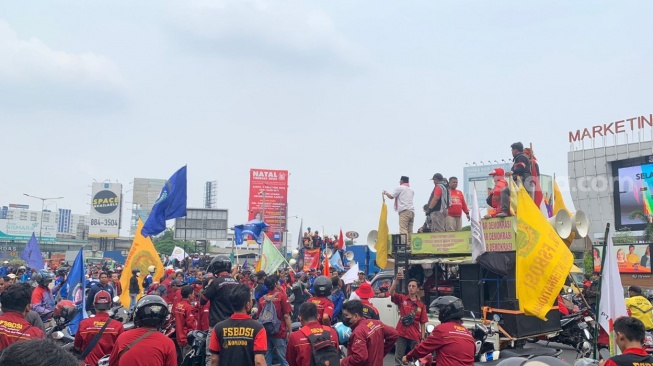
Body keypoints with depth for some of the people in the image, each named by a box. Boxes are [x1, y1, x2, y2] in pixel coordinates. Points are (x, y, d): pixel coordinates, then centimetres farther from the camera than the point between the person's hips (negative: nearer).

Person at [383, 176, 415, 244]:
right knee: (410, 230, 5)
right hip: (412, 211, 7)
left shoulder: (400, 188, 4)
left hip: (404, 211, -7)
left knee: (403, 230, -12)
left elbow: (391, 197, 7)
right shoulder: (411, 189, 23)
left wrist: (386, 193, 27)